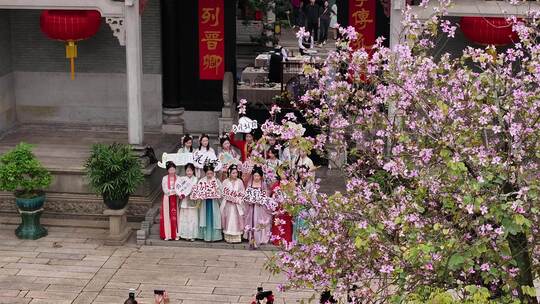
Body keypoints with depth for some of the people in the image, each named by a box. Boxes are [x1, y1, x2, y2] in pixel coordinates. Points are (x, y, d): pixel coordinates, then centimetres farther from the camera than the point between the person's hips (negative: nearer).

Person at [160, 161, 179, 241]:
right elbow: (165, 190, -6)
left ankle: (175, 234, 6)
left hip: (175, 199, 0)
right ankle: (167, 235, 3)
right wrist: (175, 190, -13)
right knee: (167, 216, 0)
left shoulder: (178, 178, 3)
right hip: (167, 199, 0)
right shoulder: (164, 178, 1)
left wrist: (170, 191, -18)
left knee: (175, 216, 1)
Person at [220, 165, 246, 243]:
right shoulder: (225, 182, 2)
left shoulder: (239, 182, 4)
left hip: (238, 204, 0)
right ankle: (228, 238, 4)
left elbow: (242, 193, 4)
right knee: (229, 220, 0)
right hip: (228, 204, 0)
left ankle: (237, 237, 2)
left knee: (236, 220, -1)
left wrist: (237, 198, -11)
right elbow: (224, 193, -2)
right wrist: (231, 198, -12)